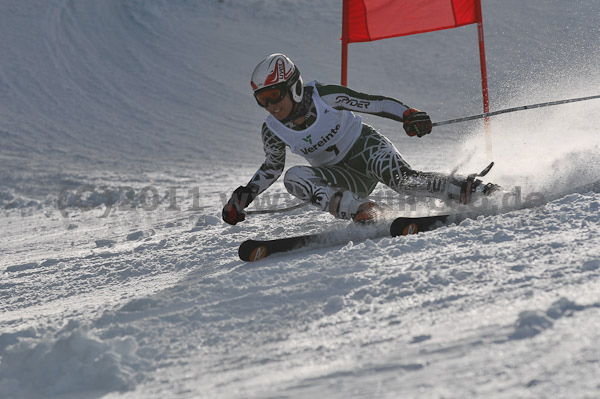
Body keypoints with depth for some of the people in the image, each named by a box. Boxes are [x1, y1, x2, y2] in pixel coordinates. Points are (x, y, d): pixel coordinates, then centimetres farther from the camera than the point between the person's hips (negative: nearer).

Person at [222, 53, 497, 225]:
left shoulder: (325, 97, -20)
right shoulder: (273, 130, -8)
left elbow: (374, 103, -15)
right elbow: (272, 167, 10)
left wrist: (408, 114, -31)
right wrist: (242, 198, 1)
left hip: (366, 147, -4)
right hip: (346, 179, 4)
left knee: (401, 179, -35)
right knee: (294, 177, -25)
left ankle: (472, 191, -25)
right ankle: (361, 212, -37)